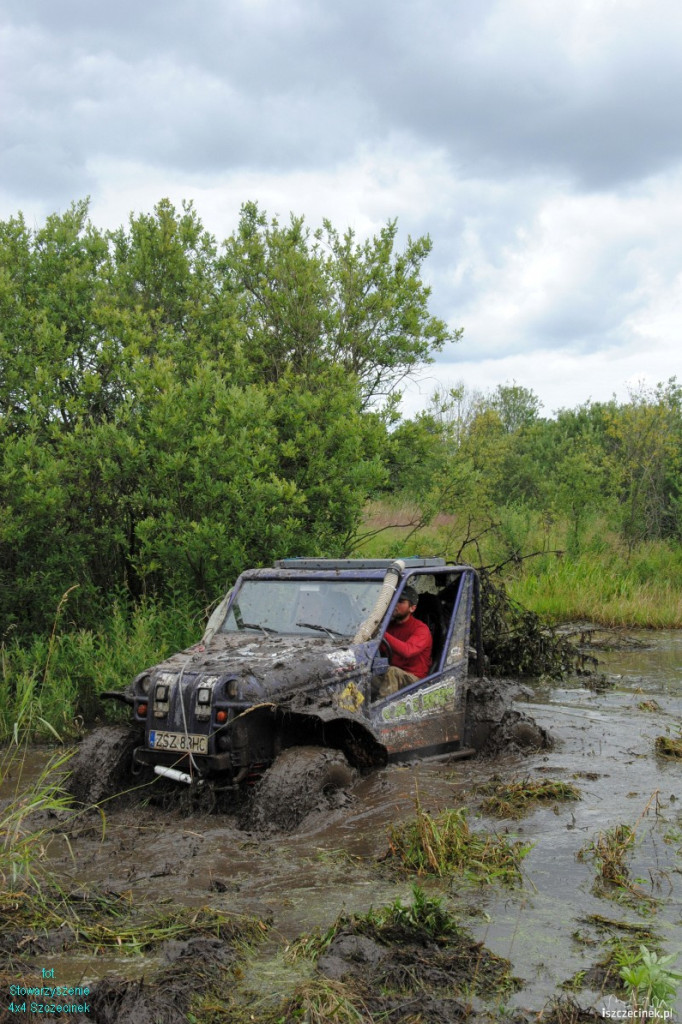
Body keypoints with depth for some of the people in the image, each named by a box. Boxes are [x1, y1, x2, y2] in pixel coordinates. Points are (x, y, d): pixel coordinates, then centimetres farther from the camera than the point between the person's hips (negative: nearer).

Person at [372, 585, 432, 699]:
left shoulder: (421, 629, -9)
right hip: (394, 677, 5)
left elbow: (407, 651, -30)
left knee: (392, 672, -36)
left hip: (414, 678, -5)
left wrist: (383, 633, -36)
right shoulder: (390, 625, 14)